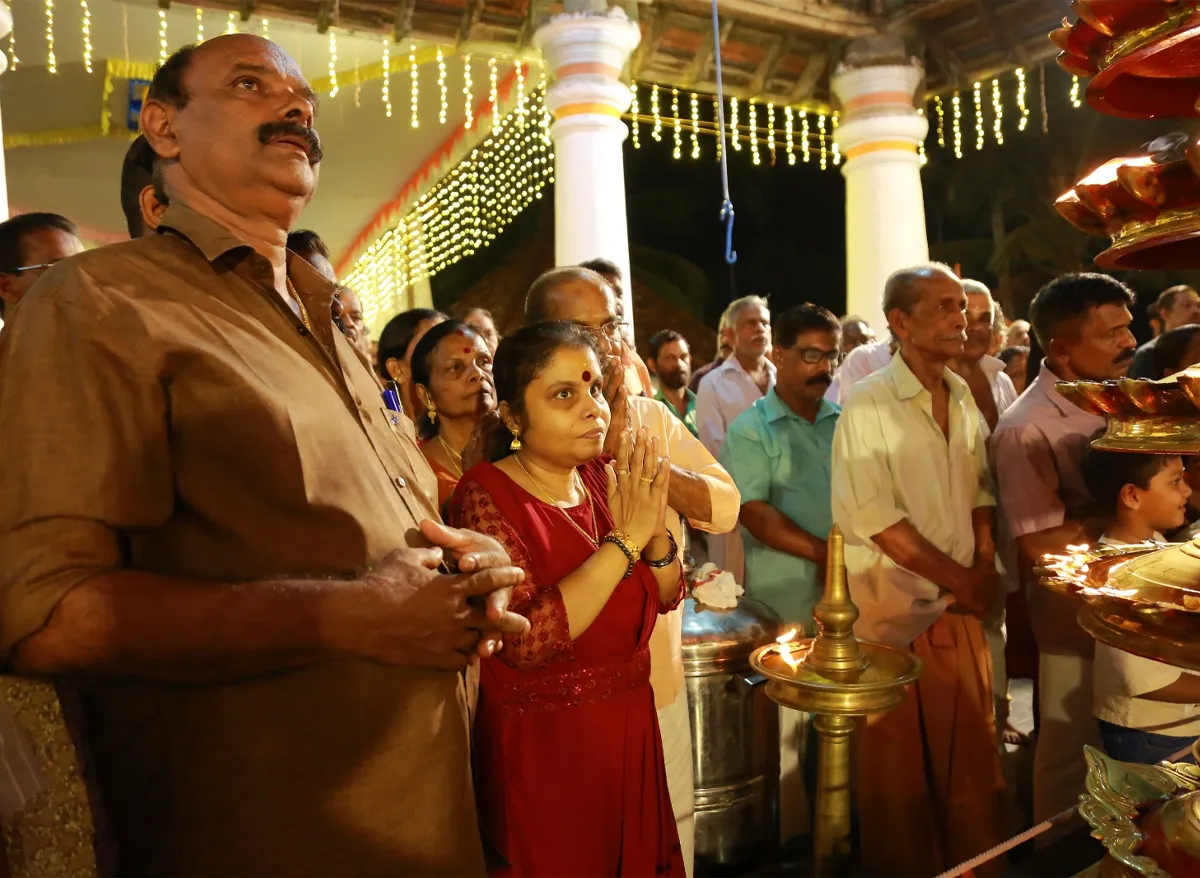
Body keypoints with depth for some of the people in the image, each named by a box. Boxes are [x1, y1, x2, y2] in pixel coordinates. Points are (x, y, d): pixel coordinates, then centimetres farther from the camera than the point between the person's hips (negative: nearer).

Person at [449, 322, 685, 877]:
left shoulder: (600, 477, 0)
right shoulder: (485, 496, -18)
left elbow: (664, 597, 4)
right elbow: (526, 640, -30)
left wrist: (657, 530, -16)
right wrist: (624, 540, -28)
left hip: (628, 724, 6)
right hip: (544, 744, -6)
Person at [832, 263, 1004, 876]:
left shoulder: (965, 399, 7)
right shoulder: (868, 406, -13)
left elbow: (980, 491, 13)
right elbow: (876, 518, -16)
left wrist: (986, 567, -2)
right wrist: (960, 579, -12)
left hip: (962, 609, 6)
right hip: (895, 617, -5)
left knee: (973, 755, 13)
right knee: (900, 764, 9)